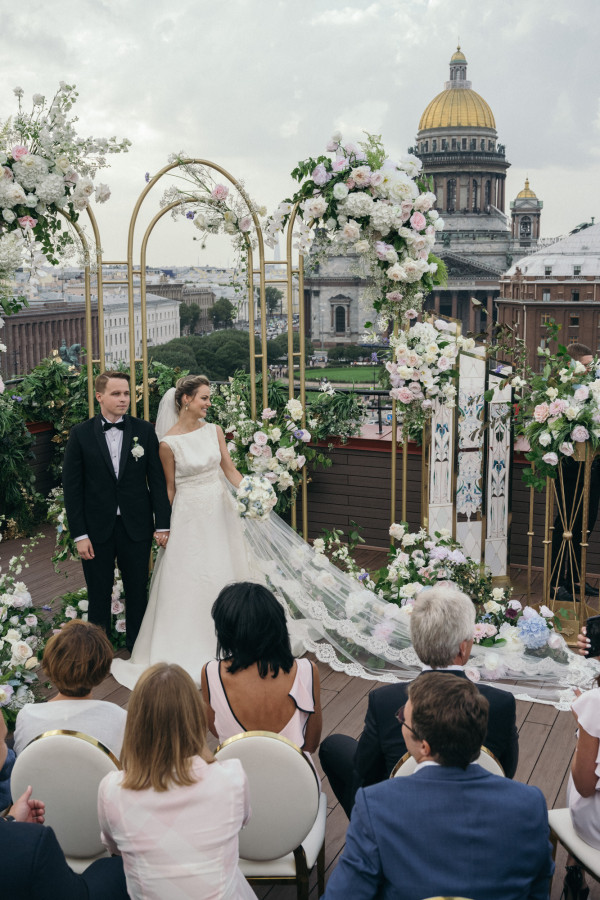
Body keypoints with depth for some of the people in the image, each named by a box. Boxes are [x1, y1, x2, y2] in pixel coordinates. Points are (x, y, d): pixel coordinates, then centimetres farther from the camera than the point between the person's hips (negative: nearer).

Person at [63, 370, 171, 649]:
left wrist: (163, 523, -4)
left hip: (136, 528, 1)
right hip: (97, 530, -1)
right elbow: (71, 487, -3)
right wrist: (79, 534, -8)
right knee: (98, 596, 11)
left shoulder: (144, 430, 0)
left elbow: (157, 479, 1)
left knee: (138, 594, 11)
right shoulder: (80, 434, -2)